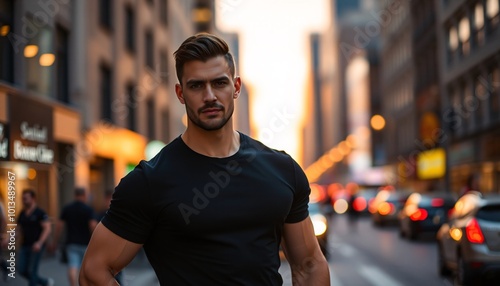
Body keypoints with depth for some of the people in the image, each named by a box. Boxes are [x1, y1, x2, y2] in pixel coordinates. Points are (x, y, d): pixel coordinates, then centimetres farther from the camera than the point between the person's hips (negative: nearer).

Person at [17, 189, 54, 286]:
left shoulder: (40, 213, -10)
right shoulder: (22, 213, 9)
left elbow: (48, 228, -17)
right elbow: (19, 228, 16)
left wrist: (39, 243, -29)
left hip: (36, 246, -7)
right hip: (25, 246, 7)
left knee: (32, 271, -6)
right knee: (22, 271, 6)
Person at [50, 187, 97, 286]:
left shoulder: (66, 208, 4)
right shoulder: (88, 209, -6)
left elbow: (59, 226, 2)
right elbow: (93, 226, -16)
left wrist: (55, 242, 10)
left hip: (71, 243, 1)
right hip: (85, 243, -1)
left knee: (73, 267, -10)